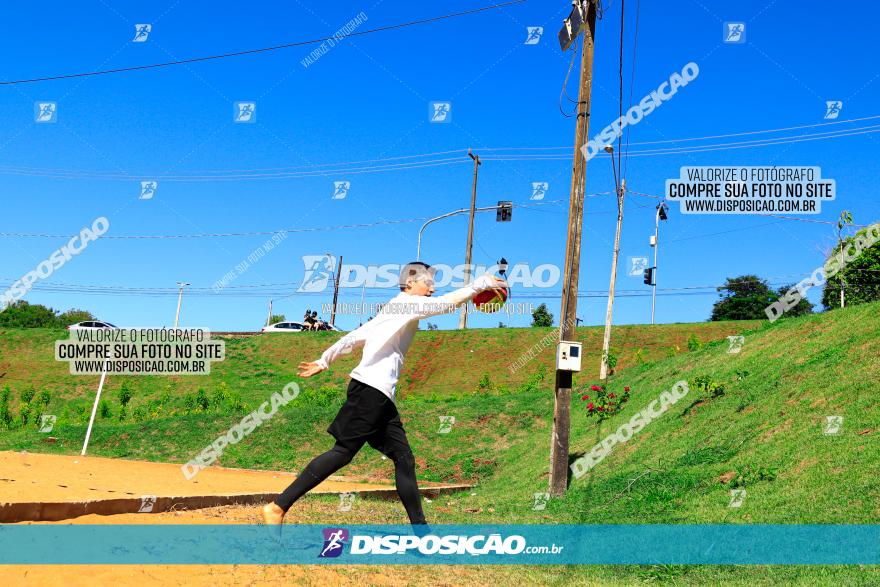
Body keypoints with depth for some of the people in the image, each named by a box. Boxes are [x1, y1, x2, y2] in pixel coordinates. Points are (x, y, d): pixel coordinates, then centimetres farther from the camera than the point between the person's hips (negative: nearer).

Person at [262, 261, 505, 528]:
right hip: (370, 389, -10)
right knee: (343, 451, -12)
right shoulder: (406, 302, -2)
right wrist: (480, 284, -12)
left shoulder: (393, 310, 24)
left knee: (404, 458, 5)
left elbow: (354, 337, 26)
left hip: (380, 396, 10)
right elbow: (445, 303, -18)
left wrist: (323, 362, 30)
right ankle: (278, 506, -11)